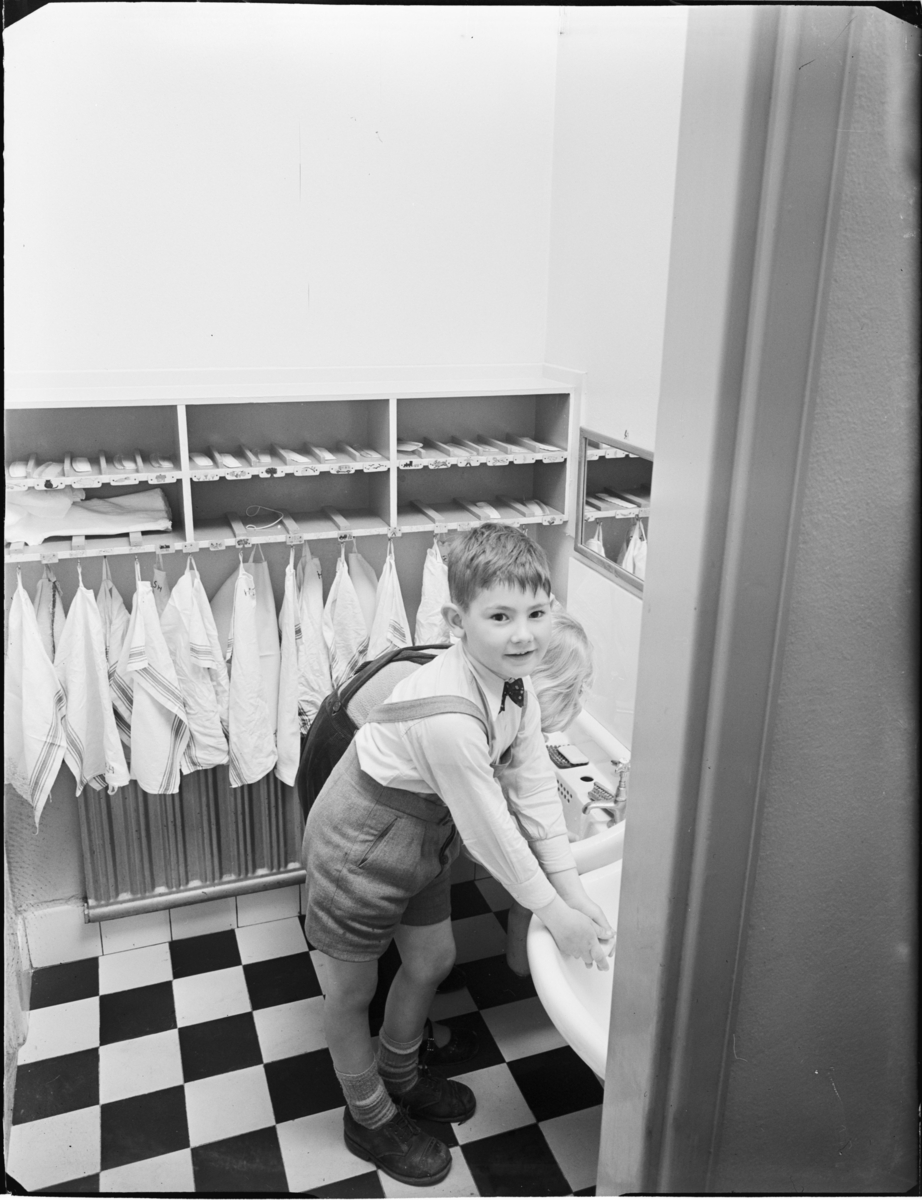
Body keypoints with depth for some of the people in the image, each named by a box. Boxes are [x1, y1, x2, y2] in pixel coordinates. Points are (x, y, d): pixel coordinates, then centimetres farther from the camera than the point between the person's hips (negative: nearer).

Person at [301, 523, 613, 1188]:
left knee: (433, 958, 22)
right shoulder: (448, 714, -38)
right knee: (353, 990, 13)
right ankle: (369, 1116, 39)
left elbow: (535, 789, -4)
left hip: (420, 839, 9)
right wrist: (554, 913, -16)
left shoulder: (516, 684, -10)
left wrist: (574, 890, -5)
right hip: (359, 848, -8)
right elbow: (489, 827, -29)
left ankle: (399, 1073, 50)